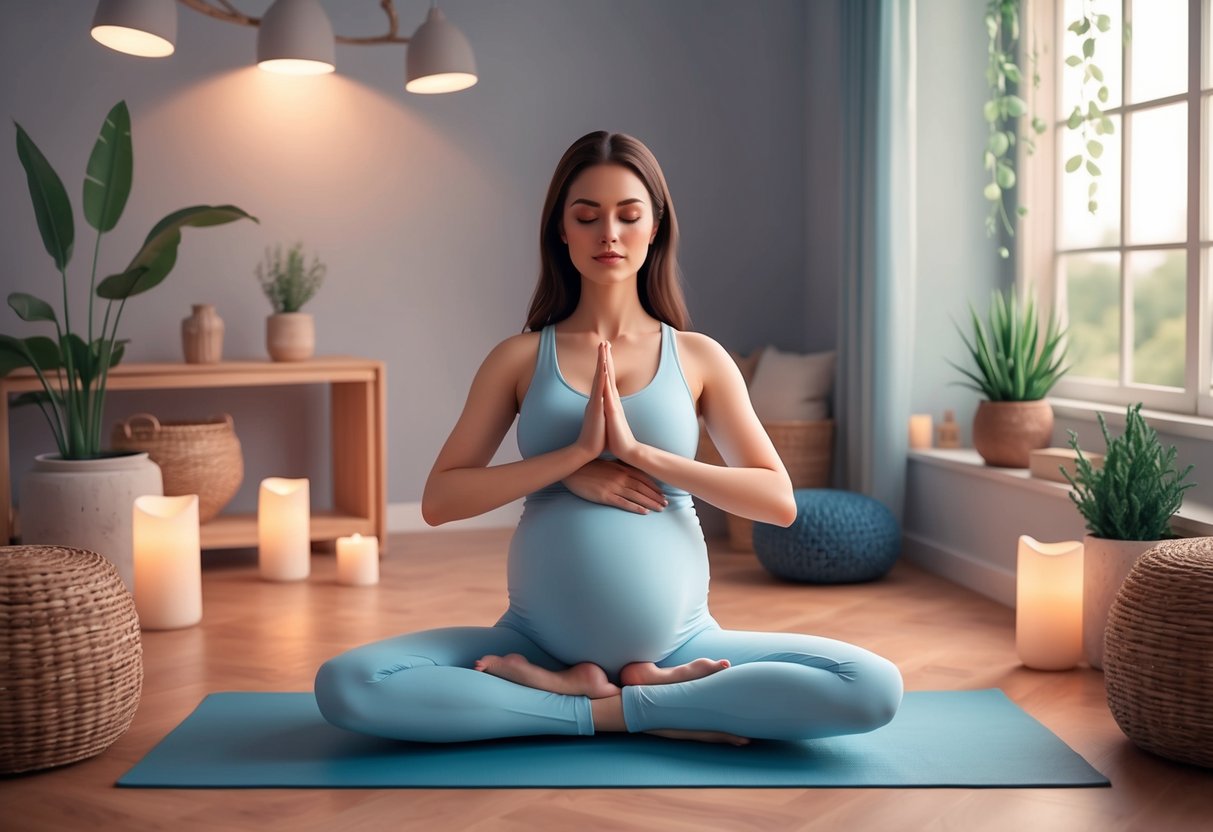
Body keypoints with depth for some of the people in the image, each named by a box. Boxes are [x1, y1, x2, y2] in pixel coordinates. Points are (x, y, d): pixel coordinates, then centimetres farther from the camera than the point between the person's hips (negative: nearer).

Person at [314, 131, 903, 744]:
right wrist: (574, 462, -14)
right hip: (537, 639, 1)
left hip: (678, 642, 0)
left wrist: (637, 451, -14)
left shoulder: (698, 357, 5)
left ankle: (611, 704, -12)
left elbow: (779, 501, -2)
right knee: (345, 686, -24)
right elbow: (438, 500, -1)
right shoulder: (521, 358, 5)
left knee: (876, 688, -22)